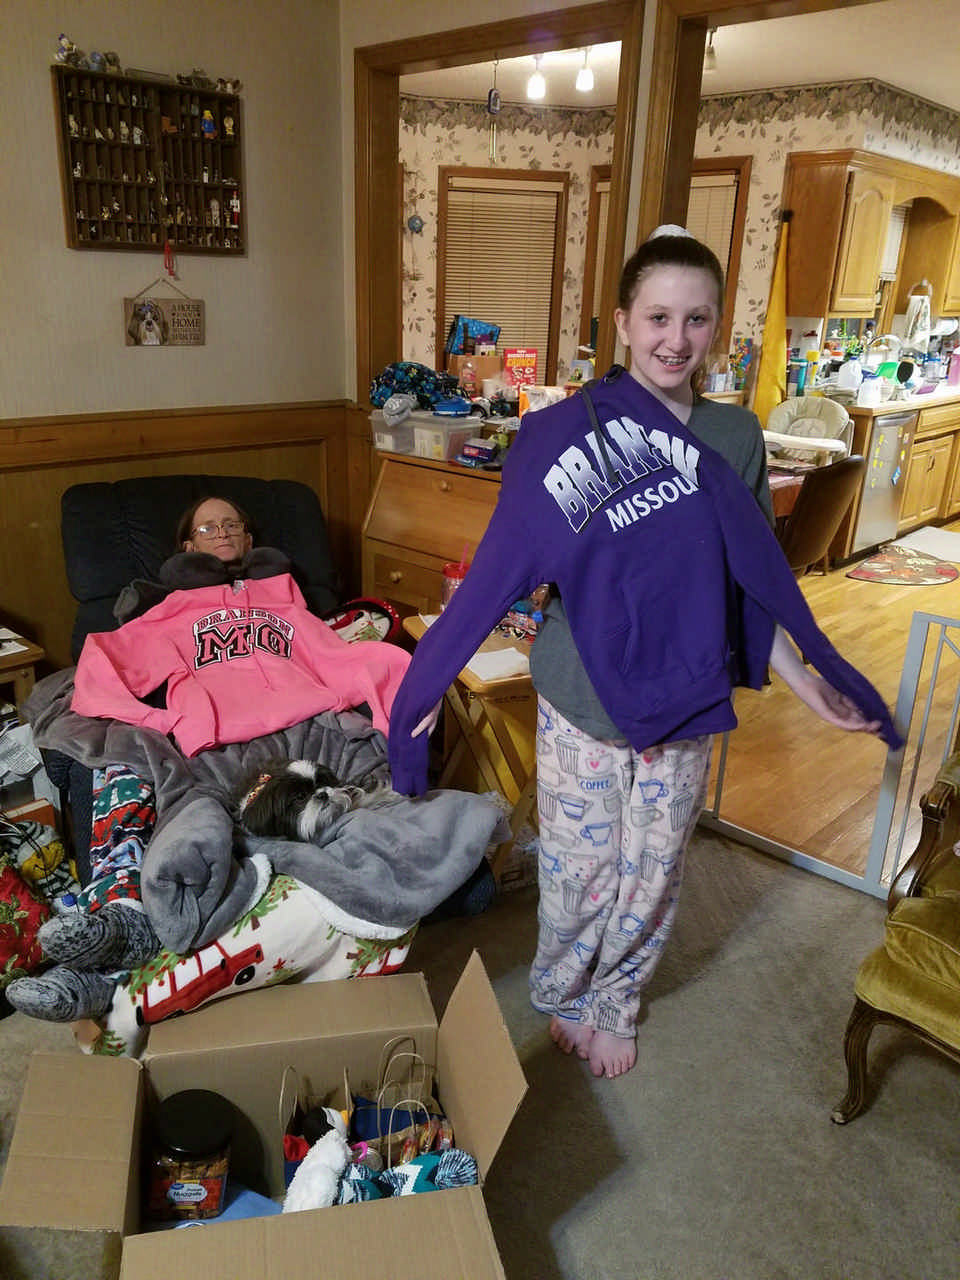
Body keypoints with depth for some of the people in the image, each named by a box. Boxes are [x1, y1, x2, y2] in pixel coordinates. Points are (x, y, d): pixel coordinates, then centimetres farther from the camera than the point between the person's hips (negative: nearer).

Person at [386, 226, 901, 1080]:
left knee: (653, 873, 18)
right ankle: (563, 995, 44)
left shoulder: (736, 439, -2)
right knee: (579, 870, 14)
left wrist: (807, 683, 3)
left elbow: (753, 585, 6)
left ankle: (616, 1002, 45)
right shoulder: (567, 432, -13)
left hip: (685, 704, 3)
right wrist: (432, 678, -9)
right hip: (583, 702, -3)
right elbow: (501, 569, -11)